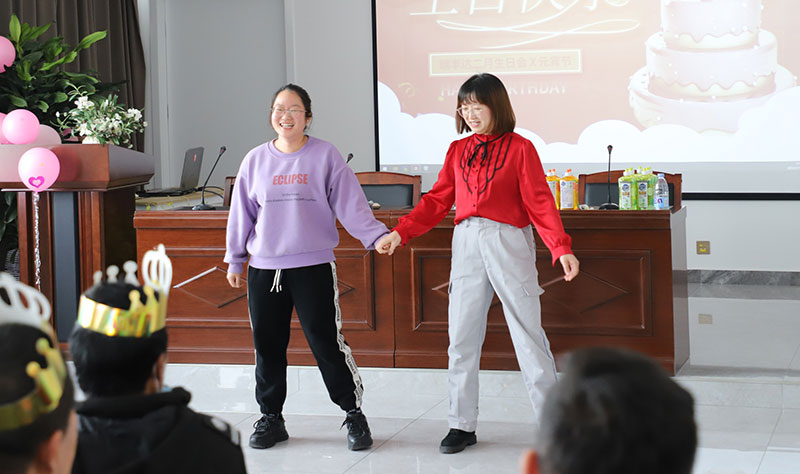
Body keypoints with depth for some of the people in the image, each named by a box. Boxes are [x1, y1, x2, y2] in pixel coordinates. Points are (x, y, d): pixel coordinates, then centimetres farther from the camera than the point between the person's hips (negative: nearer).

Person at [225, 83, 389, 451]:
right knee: (267, 345, 8)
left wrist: (377, 236, -14)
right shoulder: (256, 160, 9)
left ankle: (354, 414, 9)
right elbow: (242, 213, 15)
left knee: (326, 342, -5)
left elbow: (350, 203, -2)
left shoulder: (325, 156, 1)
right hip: (264, 269, 3)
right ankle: (271, 417, 22)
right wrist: (235, 260, 16)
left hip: (314, 268, -3)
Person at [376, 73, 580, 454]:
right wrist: (399, 233, 1)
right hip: (466, 244, 4)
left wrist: (561, 248, -18)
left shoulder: (520, 148, 0)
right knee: (461, 337, 5)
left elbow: (539, 202, -6)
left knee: (528, 332, -2)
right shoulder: (458, 150, 13)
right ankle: (462, 425, 13)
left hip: (508, 243, -4)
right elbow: (437, 200, 12)